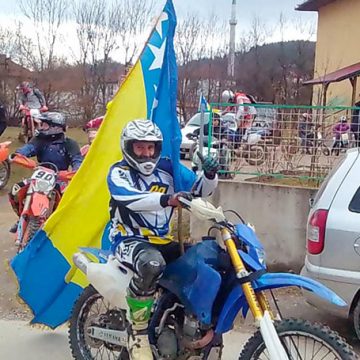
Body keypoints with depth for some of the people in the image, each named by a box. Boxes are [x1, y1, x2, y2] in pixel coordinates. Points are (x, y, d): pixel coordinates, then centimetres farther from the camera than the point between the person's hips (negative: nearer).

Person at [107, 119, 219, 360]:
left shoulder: (168, 167, 7)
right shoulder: (118, 173, -7)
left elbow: (200, 188, 7)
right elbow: (129, 199, -30)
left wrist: (210, 174, -17)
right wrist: (167, 200, -47)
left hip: (162, 240, 6)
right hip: (129, 240, -5)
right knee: (152, 264, -39)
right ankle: (138, 333, -20)